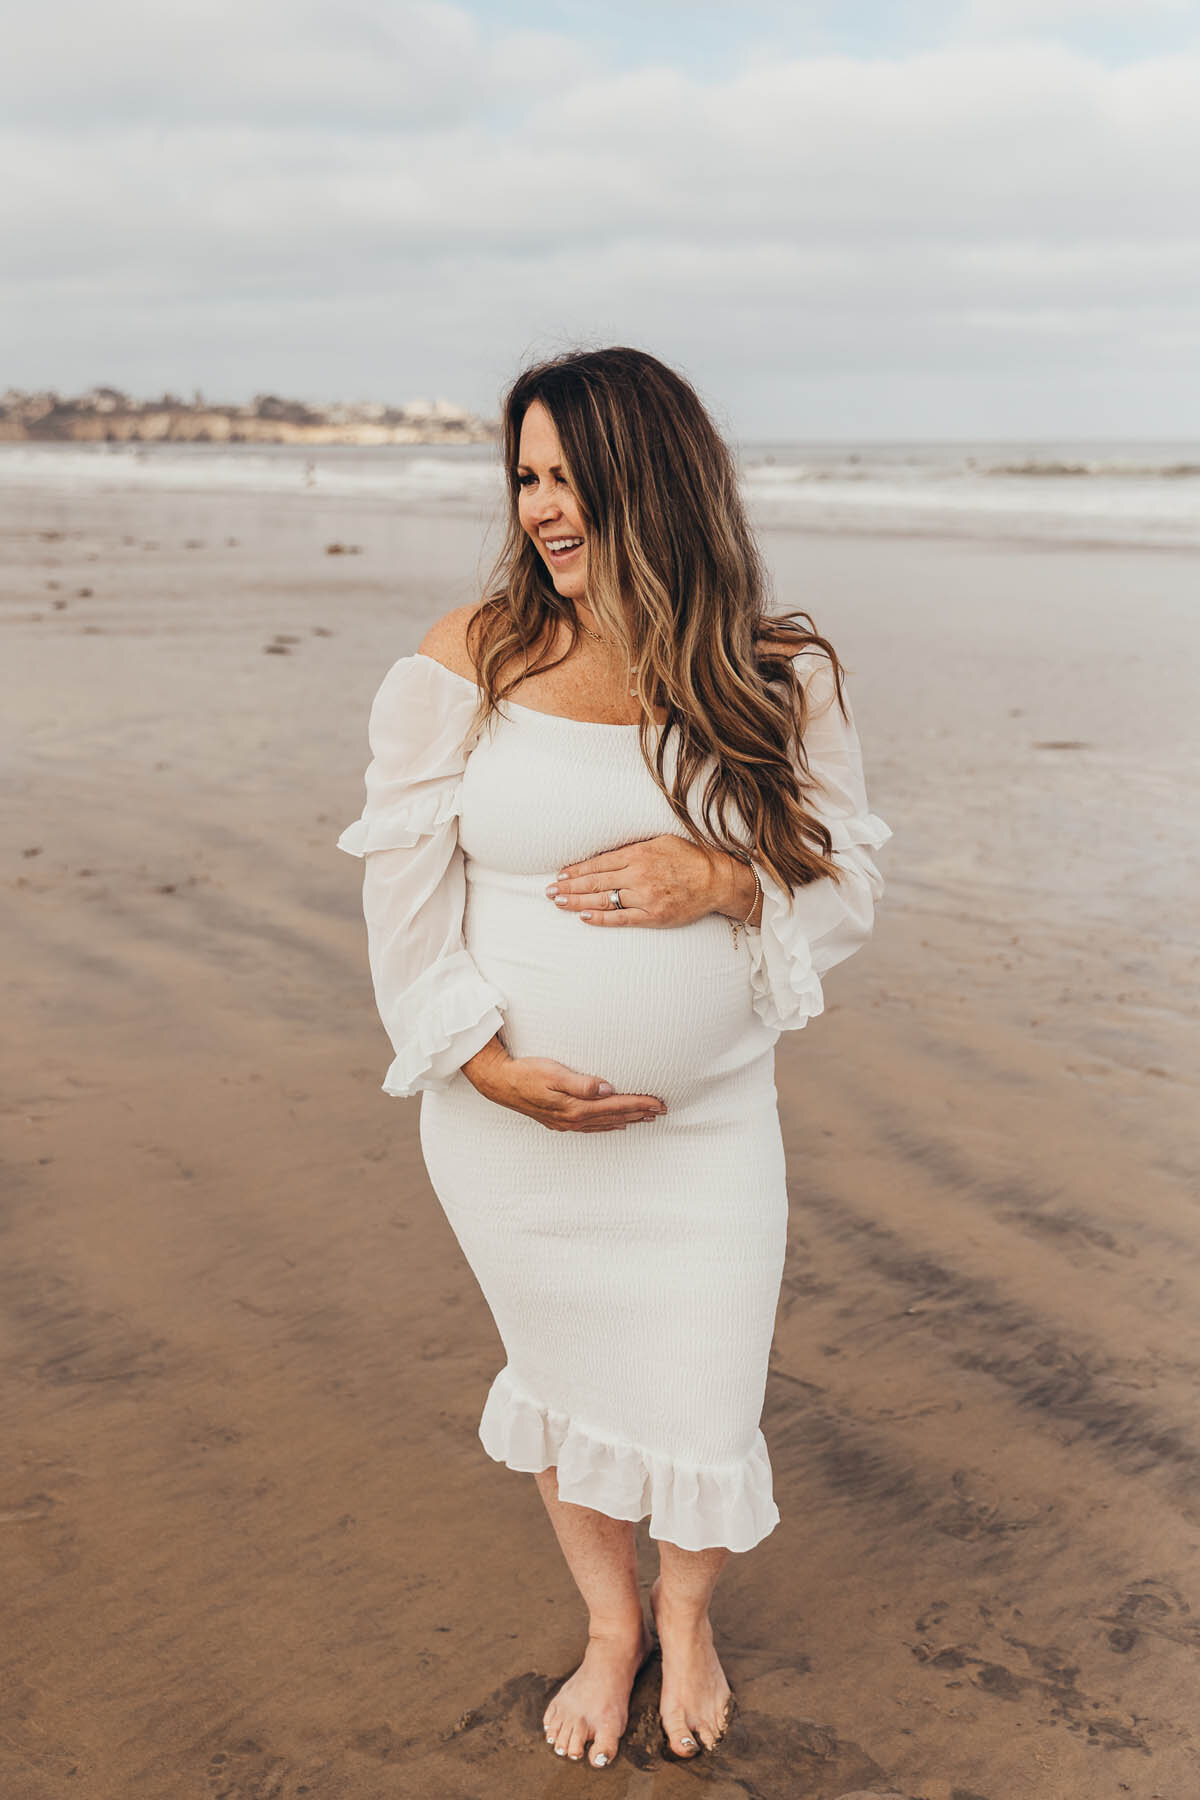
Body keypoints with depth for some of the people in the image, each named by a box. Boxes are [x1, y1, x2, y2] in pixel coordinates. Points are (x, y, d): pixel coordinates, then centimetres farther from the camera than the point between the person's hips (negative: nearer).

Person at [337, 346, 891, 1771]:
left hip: (708, 1120, 0)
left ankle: (688, 1615, 44)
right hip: (507, 1112, 0)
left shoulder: (778, 678, -6)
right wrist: (487, 1062, -13)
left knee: (697, 1400, 9)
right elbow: (403, 881, -5)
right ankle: (609, 1622, 47)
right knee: (558, 1377, 18)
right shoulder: (470, 658, -8)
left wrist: (720, 881, -21)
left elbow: (847, 885, -1)